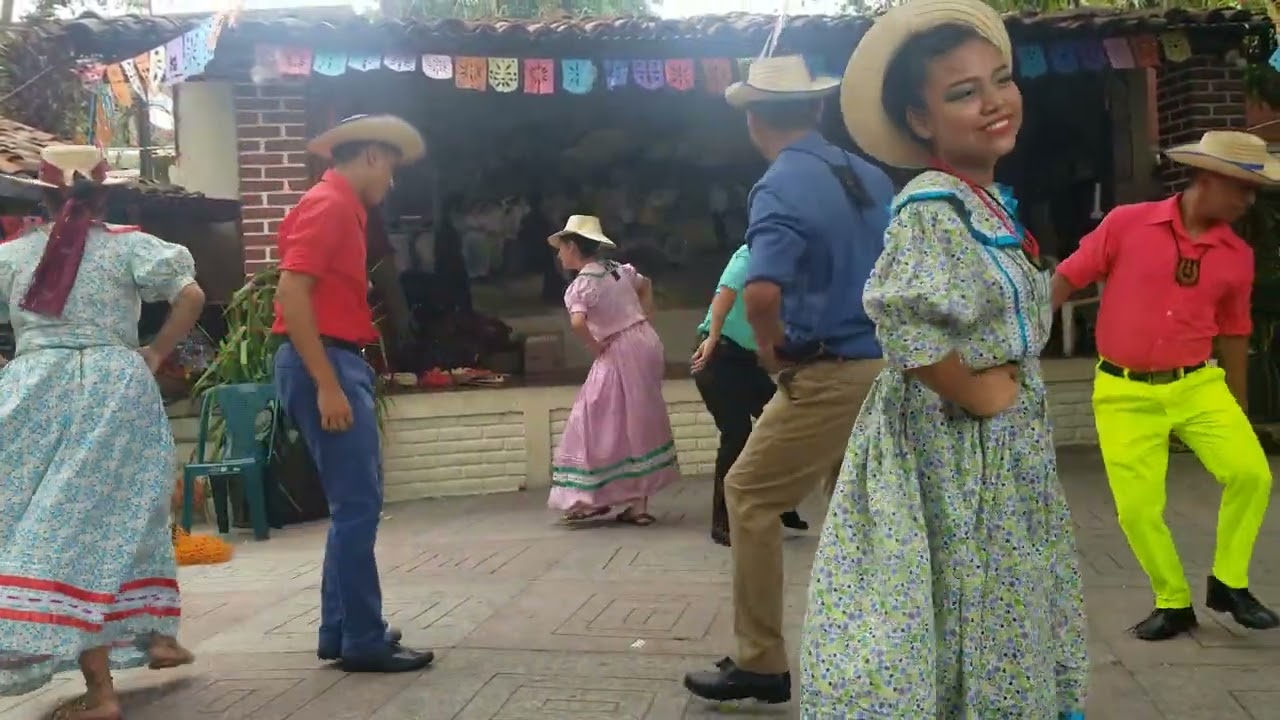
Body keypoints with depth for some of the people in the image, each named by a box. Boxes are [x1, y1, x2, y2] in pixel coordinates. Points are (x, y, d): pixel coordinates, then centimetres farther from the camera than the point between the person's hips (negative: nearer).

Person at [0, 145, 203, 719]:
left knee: (53, 525, 0)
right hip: (115, 388, 0)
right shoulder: (129, 245, 3)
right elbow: (191, 296, -8)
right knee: (120, 515, 16)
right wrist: (155, 354, 1)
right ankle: (160, 637, 26)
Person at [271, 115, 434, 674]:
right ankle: (363, 642, 0)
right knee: (357, 504, -7)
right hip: (325, 364, -10)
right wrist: (327, 385, -24)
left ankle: (343, 630, 21)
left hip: (339, 364, 10)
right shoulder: (327, 204, -10)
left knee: (354, 502, 14)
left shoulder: (342, 208, 19)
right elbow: (292, 293, -20)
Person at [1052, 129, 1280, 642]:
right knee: (1136, 508, -4)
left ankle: (1228, 584, 6)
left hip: (1198, 385, 3)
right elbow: (1068, 278, -4)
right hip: (1125, 393, -3)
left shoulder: (1238, 255, 3)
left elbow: (1233, 333, 13)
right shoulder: (1127, 223, -9)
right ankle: (1173, 604, 20)